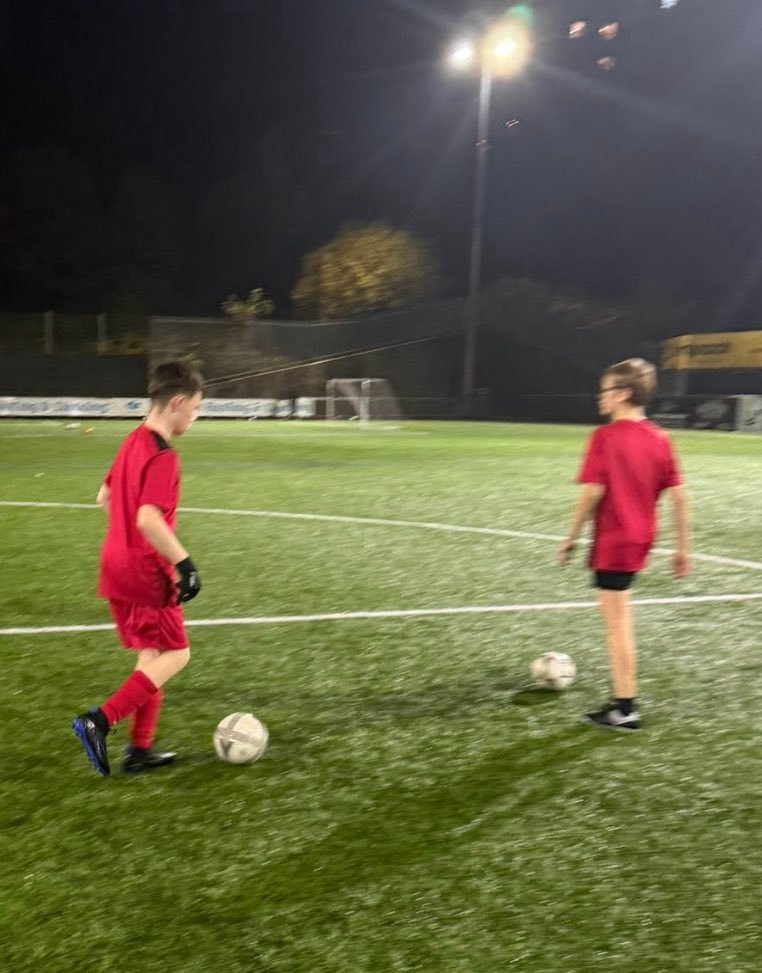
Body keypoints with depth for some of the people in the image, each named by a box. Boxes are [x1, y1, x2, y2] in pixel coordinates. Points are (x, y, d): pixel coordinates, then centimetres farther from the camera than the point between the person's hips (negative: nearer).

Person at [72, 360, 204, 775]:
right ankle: (100, 720, -6)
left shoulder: (133, 442, 9)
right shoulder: (163, 457, -20)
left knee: (152, 654, 17)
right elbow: (148, 519, -30)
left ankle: (140, 750, 22)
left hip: (117, 566, 9)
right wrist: (184, 562, -24)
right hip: (146, 574, -9)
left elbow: (104, 497, 19)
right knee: (175, 654, 3)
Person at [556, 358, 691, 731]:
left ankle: (625, 710, 6)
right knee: (620, 619, 22)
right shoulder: (660, 439, 5)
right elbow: (678, 496, 3)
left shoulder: (605, 437, -14)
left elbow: (592, 491, -18)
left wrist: (570, 538, -7)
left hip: (611, 542, -7)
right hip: (639, 540, 8)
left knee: (618, 623, -1)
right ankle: (625, 697, 32)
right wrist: (683, 547, 10)